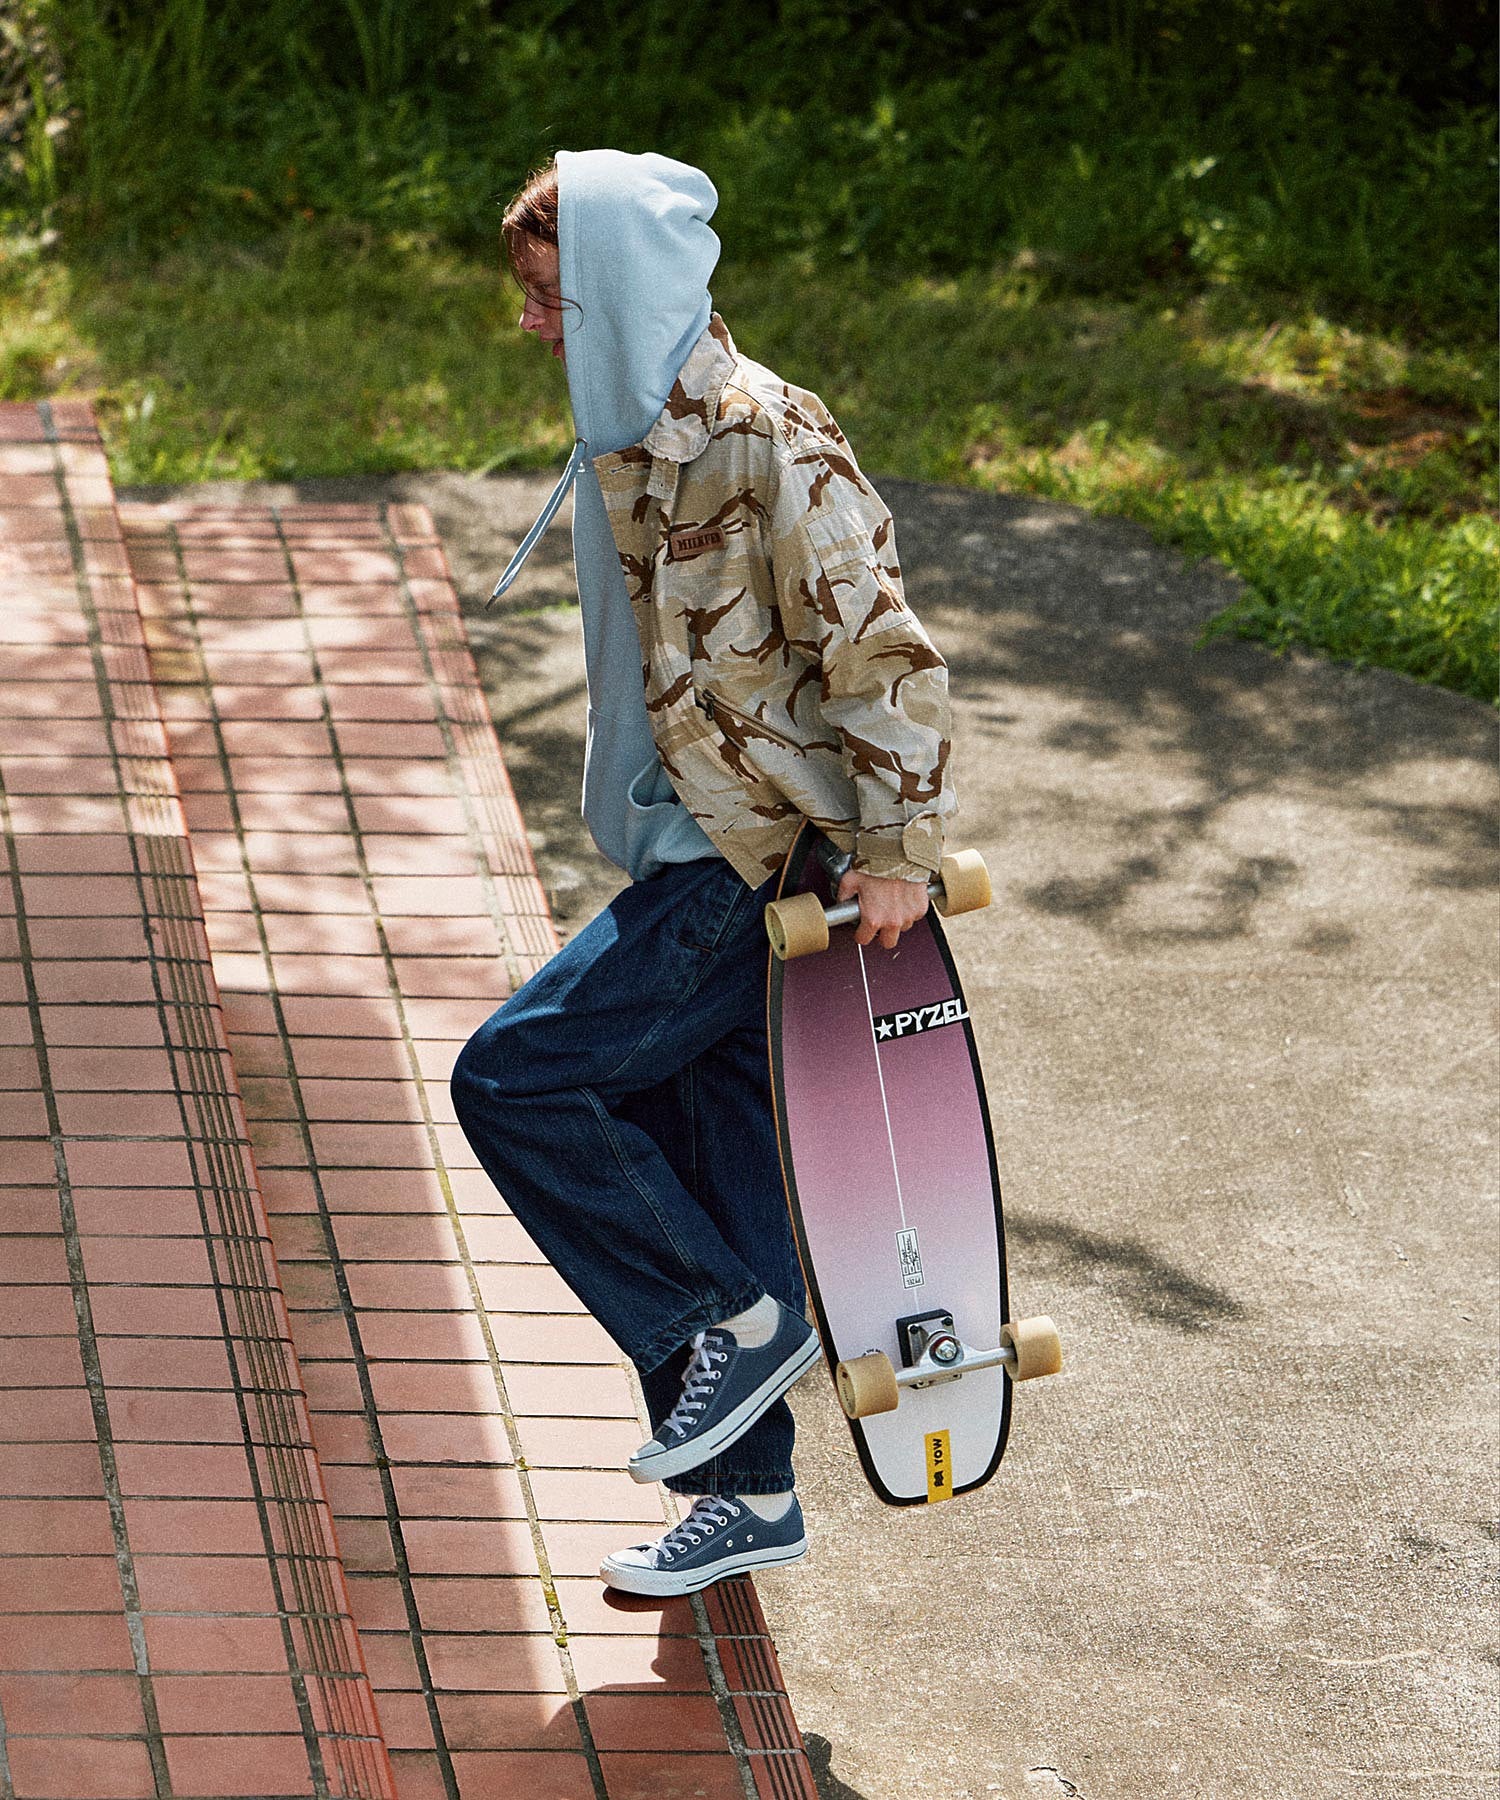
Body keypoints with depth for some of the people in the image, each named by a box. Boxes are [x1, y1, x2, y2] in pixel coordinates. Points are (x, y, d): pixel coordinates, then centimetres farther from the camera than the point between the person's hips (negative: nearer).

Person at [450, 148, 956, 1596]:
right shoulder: (627, 434, 8)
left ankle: (739, 1317, 1)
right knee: (705, 1173, 12)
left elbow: (884, 646, -20)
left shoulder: (765, 441, -20)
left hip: (752, 867, -9)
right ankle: (751, 1493, 23)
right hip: (685, 853, 9)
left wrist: (898, 850, -19)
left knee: (512, 1078, -11)